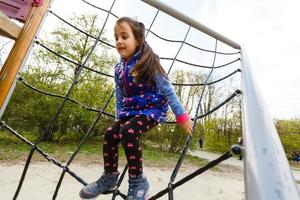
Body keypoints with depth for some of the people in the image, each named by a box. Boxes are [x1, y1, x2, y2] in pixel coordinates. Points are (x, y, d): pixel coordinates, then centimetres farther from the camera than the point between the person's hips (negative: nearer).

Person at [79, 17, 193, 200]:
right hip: (131, 111, 7)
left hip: (152, 109, -6)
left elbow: (168, 90, -13)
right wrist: (119, 117, 15)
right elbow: (120, 96, 14)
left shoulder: (149, 63, -14)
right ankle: (109, 177, 19)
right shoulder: (119, 68, 5)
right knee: (110, 134, -5)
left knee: (128, 133, -28)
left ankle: (138, 181, -6)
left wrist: (182, 116, -12)